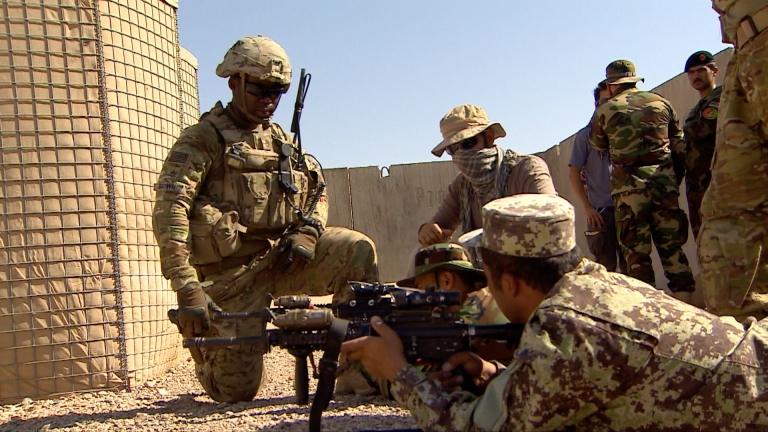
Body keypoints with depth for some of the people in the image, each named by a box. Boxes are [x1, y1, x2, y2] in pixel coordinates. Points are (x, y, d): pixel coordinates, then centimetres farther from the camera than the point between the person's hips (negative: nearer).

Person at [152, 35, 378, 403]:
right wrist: (187, 288, -28)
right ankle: (205, 348, 32)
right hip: (230, 272, -5)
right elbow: (169, 212, -19)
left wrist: (308, 231, -4)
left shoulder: (282, 141, 13)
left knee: (358, 251, -17)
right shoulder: (202, 139, -8)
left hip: (280, 257, 5)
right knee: (237, 390, -3)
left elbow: (318, 190, 20)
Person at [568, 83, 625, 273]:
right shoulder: (585, 135, 4)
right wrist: (588, 208, -7)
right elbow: (573, 173, 1)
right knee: (606, 268, 2)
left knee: (630, 265, 6)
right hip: (600, 211, -3)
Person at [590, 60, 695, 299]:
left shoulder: (605, 110, 1)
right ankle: (685, 300, 9)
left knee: (636, 252, 3)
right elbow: (679, 145, 13)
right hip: (664, 182, 3)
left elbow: (597, 144, 16)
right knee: (673, 248, 9)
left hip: (629, 187, -3)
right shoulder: (660, 103, 9)